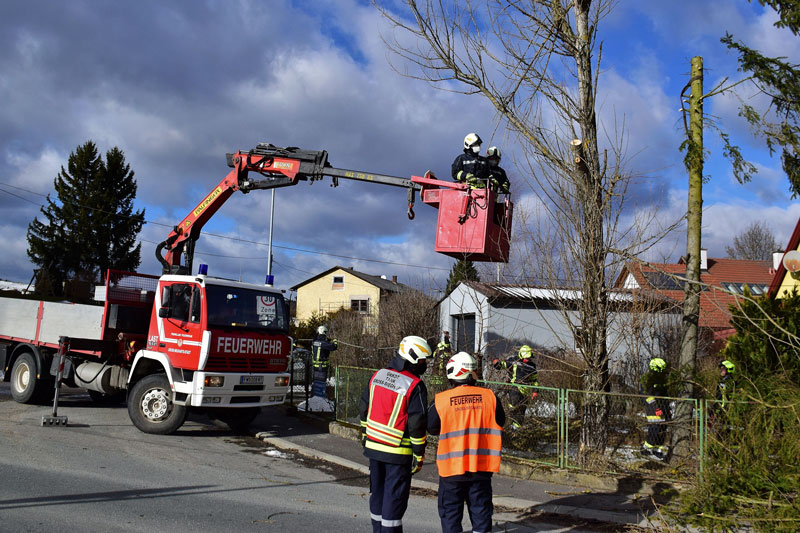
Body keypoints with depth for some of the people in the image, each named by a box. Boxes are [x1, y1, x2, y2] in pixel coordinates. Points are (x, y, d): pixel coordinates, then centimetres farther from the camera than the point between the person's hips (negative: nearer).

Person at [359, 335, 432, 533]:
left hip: (373, 447, 6)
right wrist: (419, 456, -6)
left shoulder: (377, 376, 5)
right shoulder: (415, 386, -15)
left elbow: (364, 410, 12)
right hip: (398, 452, -6)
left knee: (377, 492, 18)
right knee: (394, 497, 4)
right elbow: (417, 424, -15)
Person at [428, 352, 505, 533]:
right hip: (482, 464, 2)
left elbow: (431, 428, 0)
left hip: (452, 465, -2)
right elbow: (500, 423, 8)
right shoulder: (489, 397, -6)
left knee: (450, 510, 11)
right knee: (480, 507, 15)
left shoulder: (440, 400, -12)